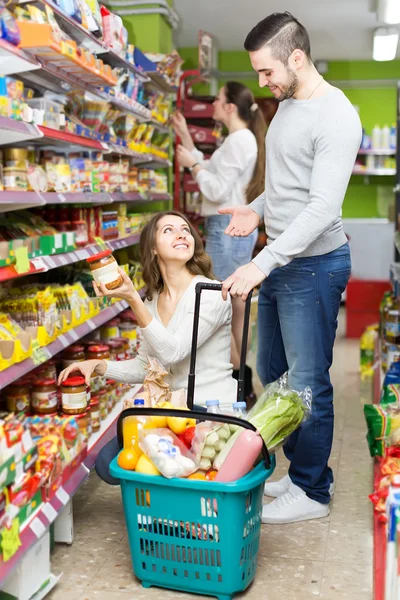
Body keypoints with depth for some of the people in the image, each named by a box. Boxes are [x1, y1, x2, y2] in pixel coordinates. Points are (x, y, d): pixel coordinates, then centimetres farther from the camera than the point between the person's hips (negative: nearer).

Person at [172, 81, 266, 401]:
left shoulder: (238, 140, -14)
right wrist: (186, 137, 21)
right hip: (237, 227, 11)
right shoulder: (243, 139, 18)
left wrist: (192, 164, -7)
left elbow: (217, 190, -19)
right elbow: (212, 172, 19)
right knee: (235, 308, 13)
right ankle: (243, 384, 21)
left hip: (227, 229, -11)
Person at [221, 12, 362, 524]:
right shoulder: (286, 105, 12)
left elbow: (323, 207, -26)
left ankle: (312, 492, 18)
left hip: (313, 265, -10)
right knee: (272, 371, 17)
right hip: (279, 261, 10)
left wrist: (263, 264, -30)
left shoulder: (336, 117, -18)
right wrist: (258, 210, 6)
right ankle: (304, 468, 33)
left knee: (307, 381, 0)